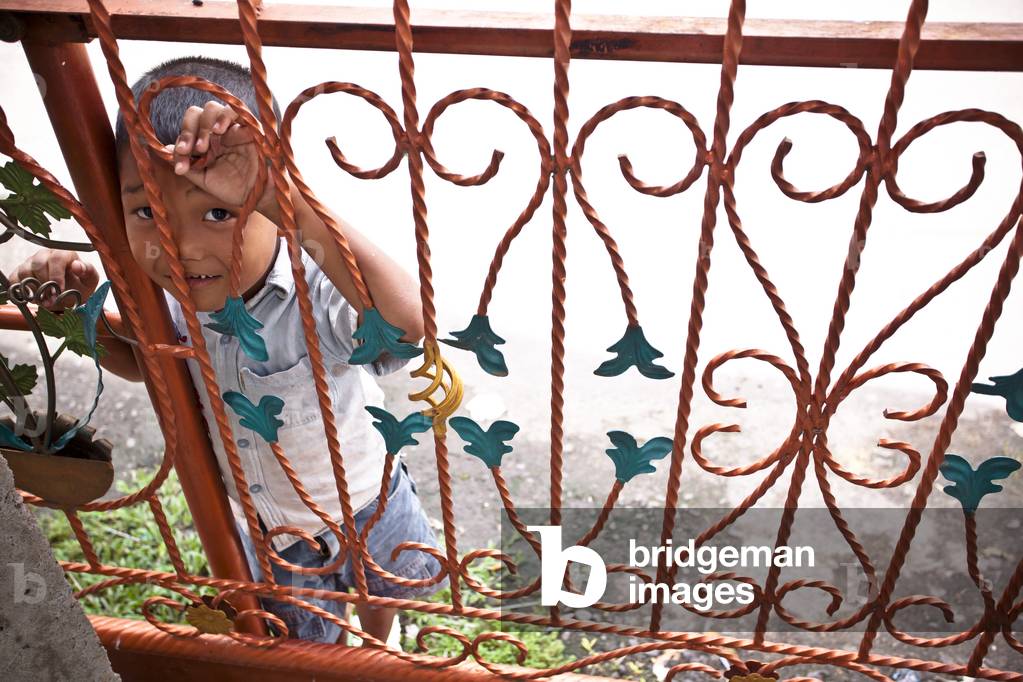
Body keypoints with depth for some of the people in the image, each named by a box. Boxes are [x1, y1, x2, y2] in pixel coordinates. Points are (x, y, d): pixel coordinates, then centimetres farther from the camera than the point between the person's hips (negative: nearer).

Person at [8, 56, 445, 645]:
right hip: (266, 532, 3)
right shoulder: (167, 296, -21)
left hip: (367, 510, -3)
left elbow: (407, 321, -65)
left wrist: (279, 194, -70)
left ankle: (379, 654, 69)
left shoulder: (317, 288, -41)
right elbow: (142, 363, 4)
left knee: (385, 594, 33)